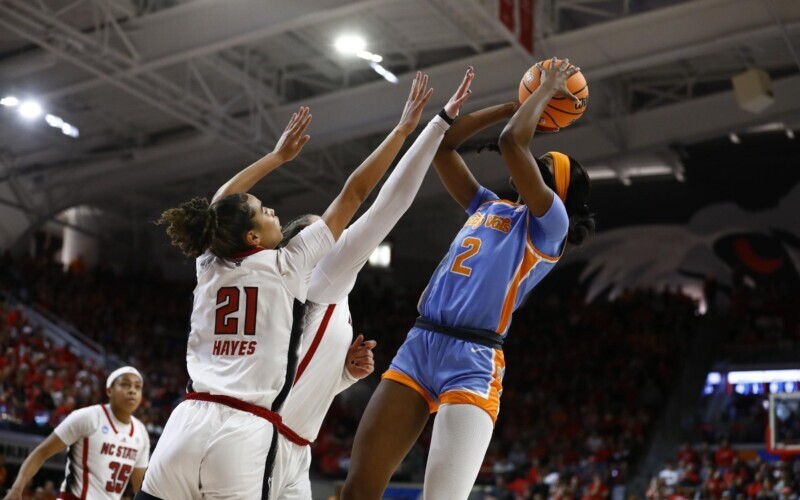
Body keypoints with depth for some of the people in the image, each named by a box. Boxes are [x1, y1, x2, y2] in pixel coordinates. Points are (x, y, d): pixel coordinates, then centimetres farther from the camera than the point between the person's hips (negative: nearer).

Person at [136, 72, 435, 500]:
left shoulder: (209, 265, 13)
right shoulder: (286, 267, 2)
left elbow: (220, 205, 34)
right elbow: (353, 194, 6)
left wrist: (279, 155, 40)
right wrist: (404, 127, 13)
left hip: (187, 422, 4)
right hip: (243, 434, -4)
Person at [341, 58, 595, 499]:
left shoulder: (549, 224, 1)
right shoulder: (488, 207, 23)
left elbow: (511, 142, -10)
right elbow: (442, 145, 27)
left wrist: (547, 88, 6)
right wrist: (513, 106, 28)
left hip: (472, 361, -7)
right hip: (418, 346, 7)